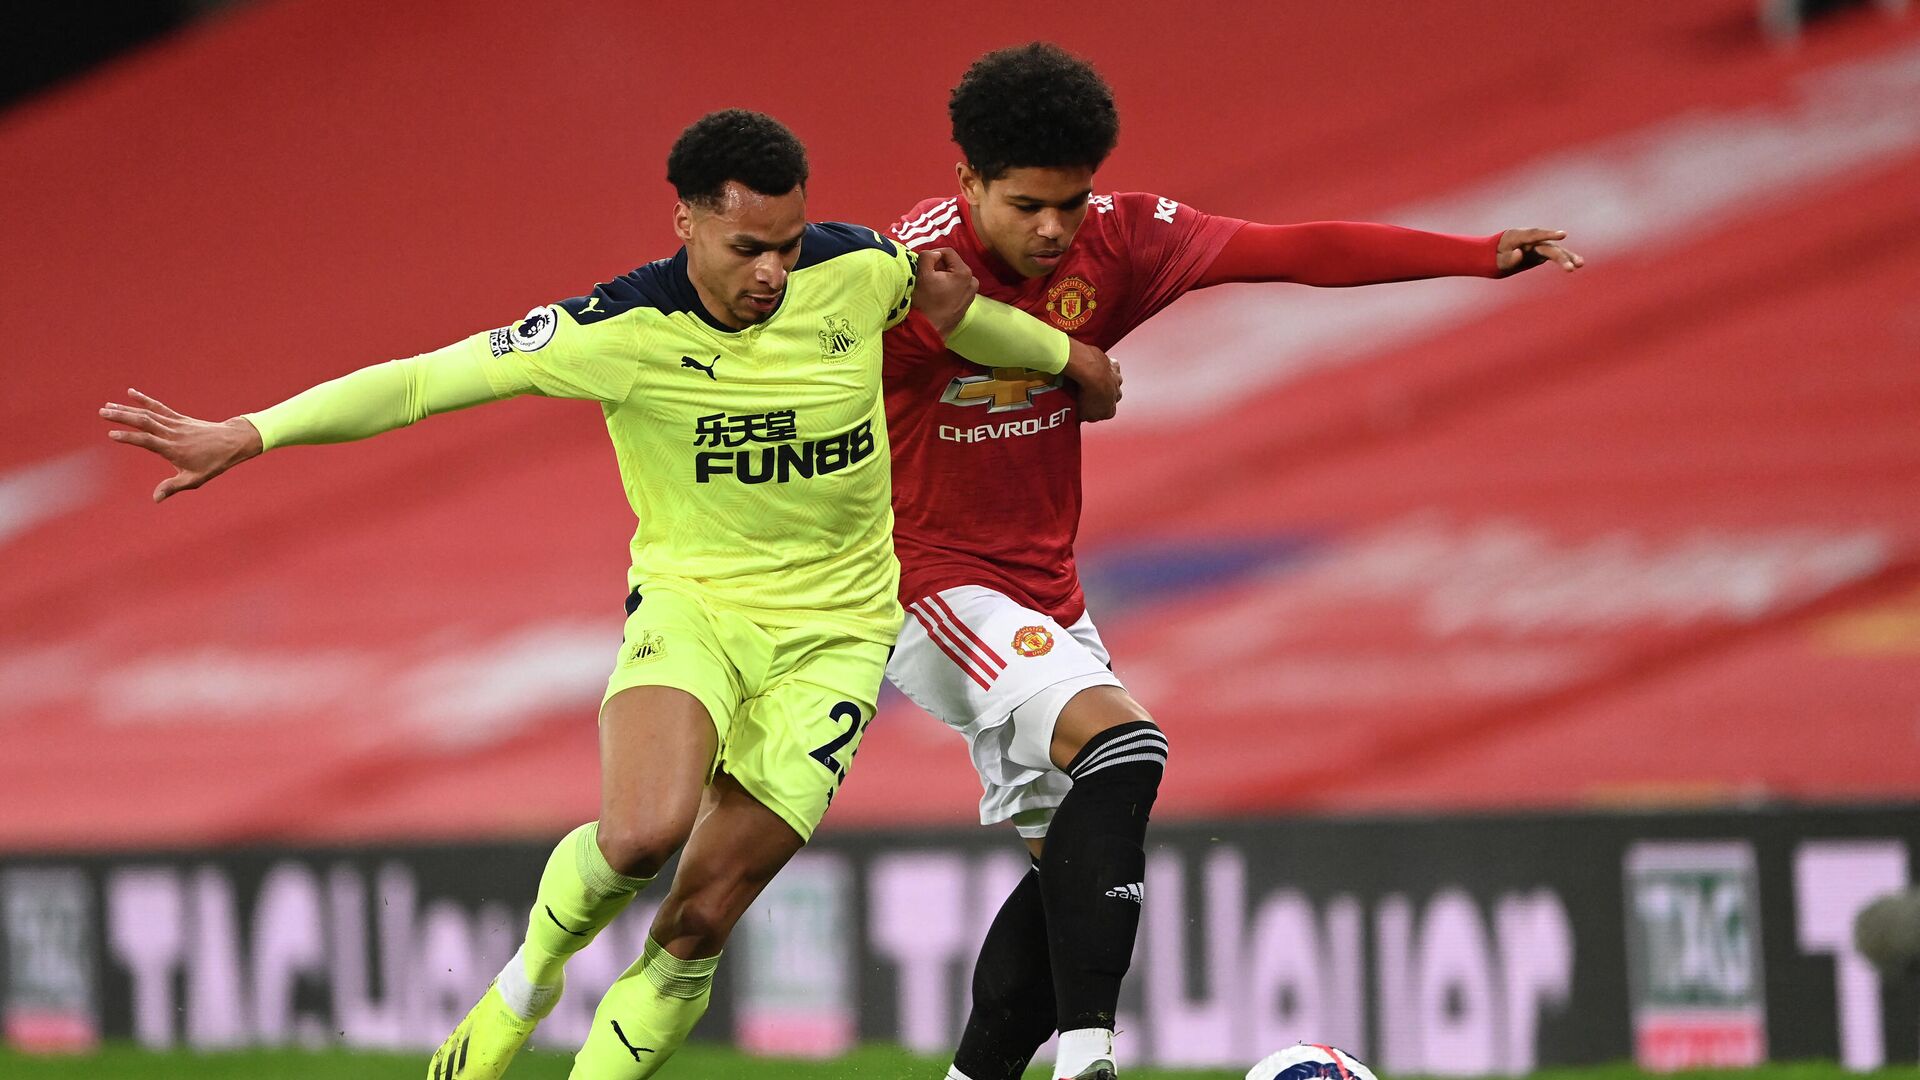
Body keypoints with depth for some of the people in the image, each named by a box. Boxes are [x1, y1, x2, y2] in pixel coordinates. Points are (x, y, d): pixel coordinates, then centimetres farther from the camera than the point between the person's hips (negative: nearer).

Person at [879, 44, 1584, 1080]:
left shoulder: (1117, 240, -5)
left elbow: (1295, 251, -4)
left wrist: (1480, 253, -8)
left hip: (1044, 593, 8)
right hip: (932, 586, -8)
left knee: (1076, 855, 10)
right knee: (1119, 742, -28)